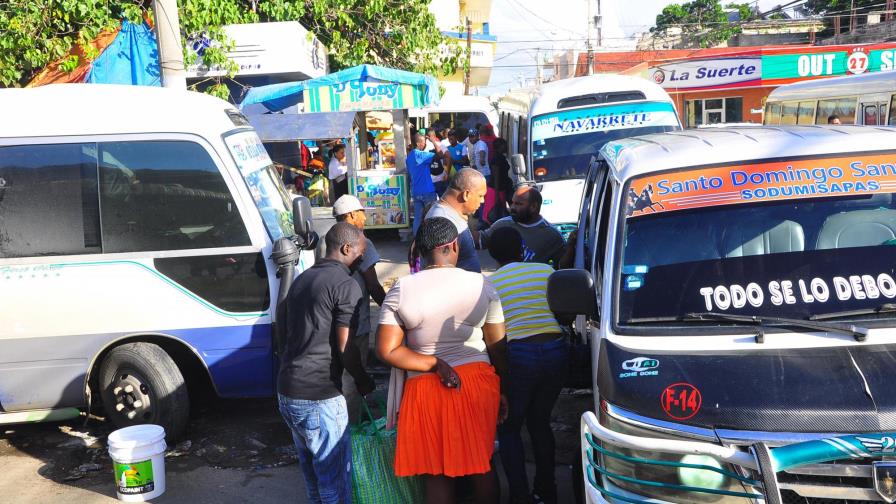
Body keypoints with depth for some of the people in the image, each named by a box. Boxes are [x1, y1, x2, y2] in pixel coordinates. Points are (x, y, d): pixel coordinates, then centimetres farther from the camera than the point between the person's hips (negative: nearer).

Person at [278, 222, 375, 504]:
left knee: (312, 471, 21)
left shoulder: (302, 279, 15)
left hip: (287, 391, 9)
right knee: (336, 481, 1)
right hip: (320, 397, -9)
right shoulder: (345, 285, -12)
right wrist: (364, 382, 0)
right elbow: (346, 349, -16)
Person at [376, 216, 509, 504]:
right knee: (482, 465, 18)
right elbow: (497, 345, 1)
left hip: (425, 388, 0)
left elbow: (387, 351, -9)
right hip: (478, 382, 1)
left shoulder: (401, 290, -5)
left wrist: (434, 364, -9)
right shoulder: (481, 284, -4)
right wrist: (503, 391, 11)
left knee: (437, 474, 13)